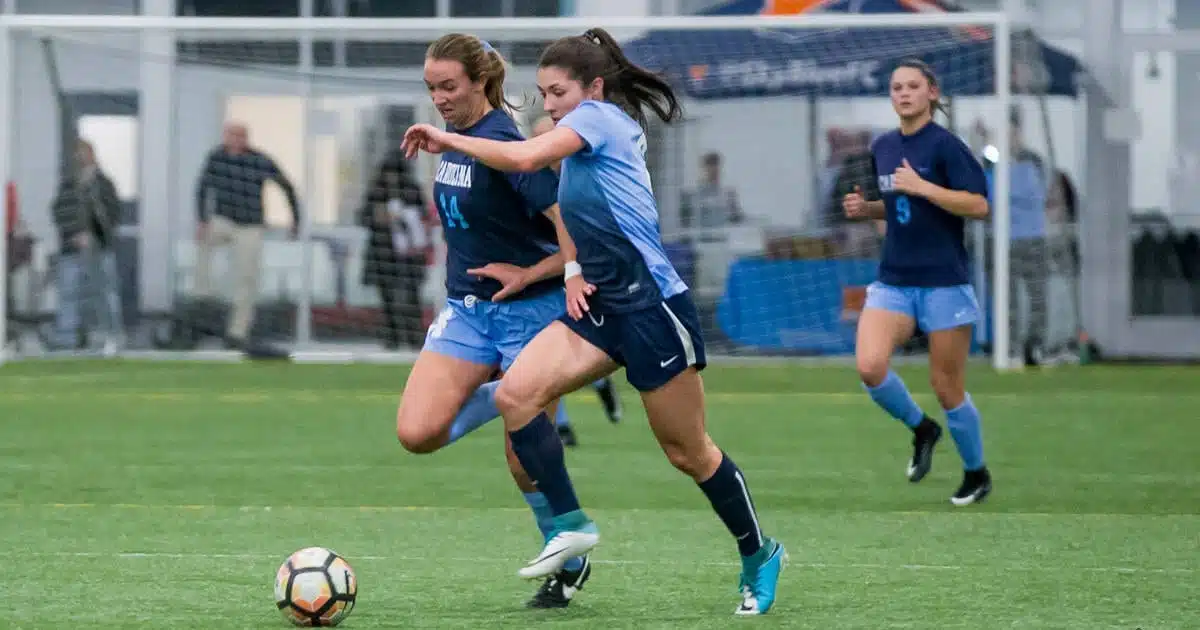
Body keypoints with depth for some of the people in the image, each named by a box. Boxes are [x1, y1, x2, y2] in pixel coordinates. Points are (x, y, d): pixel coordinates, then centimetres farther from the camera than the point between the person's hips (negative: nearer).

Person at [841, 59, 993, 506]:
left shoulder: (944, 145, -10)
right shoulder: (882, 148, 10)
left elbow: (978, 205, -17)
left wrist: (921, 186, -21)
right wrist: (865, 209, 5)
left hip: (944, 282, -5)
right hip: (894, 280, 5)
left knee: (946, 387, 1)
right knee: (869, 365, -18)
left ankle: (977, 473, 25)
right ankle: (920, 428, 10)